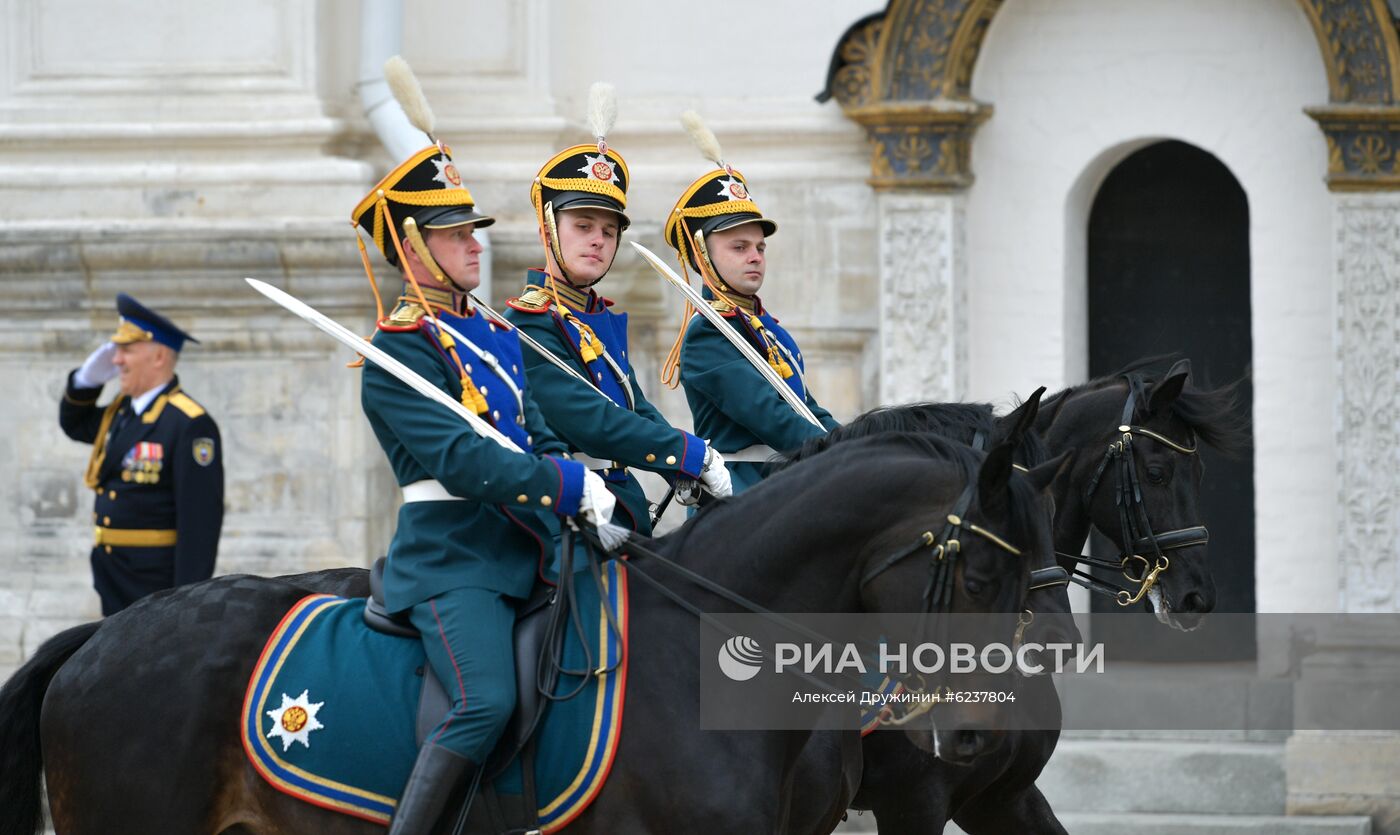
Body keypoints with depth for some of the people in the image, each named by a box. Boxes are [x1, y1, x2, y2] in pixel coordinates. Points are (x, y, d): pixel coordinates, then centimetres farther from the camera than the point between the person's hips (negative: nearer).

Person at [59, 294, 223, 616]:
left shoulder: (190, 425, -18)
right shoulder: (121, 412, 10)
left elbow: (200, 524, -21)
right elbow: (74, 423, 31)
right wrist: (88, 378, 9)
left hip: (158, 589, -9)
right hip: (116, 586, 9)